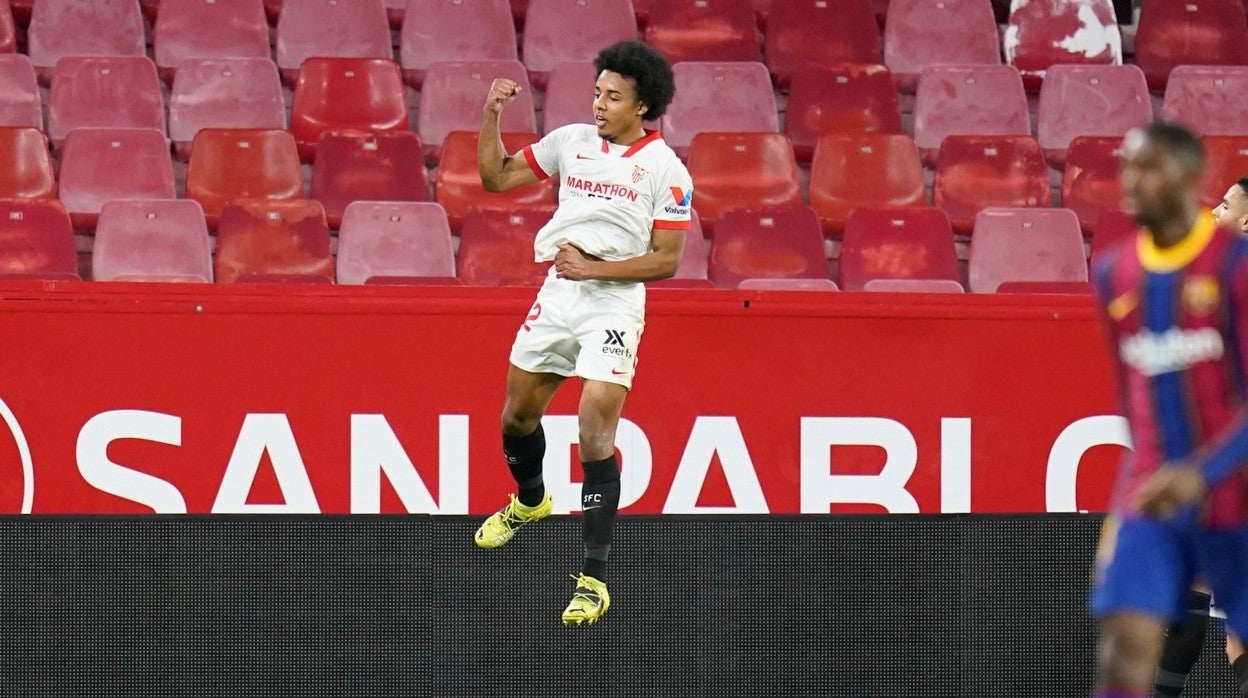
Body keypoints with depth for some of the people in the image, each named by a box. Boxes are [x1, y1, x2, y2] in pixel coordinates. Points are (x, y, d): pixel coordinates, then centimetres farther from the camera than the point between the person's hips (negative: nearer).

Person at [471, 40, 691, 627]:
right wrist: (492, 115, -2)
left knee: (595, 435, -15)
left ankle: (593, 579, -12)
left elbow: (666, 260, -9)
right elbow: (496, 176, 12)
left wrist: (595, 267, -18)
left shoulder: (666, 171, -8)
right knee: (517, 414, 19)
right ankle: (529, 500, 53)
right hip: (557, 295, 6)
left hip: (614, 304, -6)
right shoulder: (570, 141, 5)